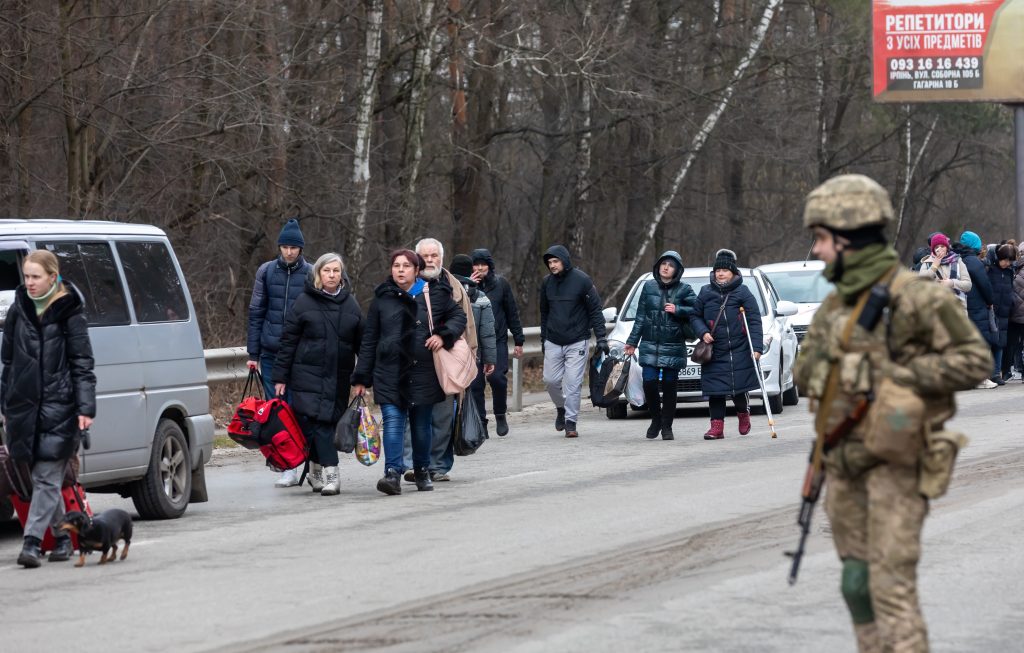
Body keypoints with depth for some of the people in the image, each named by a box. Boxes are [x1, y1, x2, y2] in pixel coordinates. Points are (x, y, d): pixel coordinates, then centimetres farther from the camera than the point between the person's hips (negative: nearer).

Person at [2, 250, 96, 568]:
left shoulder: (69, 313, -3)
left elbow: (82, 363, -4)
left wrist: (86, 407, -11)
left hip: (59, 408, -5)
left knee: (47, 478, -7)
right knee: (45, 478, 10)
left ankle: (32, 541, -12)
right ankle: (62, 536, 23)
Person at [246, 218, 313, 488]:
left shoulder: (310, 274, 1)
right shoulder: (266, 272, 6)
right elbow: (256, 312, 9)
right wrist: (253, 352, 6)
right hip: (271, 351, 3)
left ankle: (291, 467, -4)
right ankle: (287, 465, 9)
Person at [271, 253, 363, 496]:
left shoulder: (350, 304, 11)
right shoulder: (304, 302, 1)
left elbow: (361, 342, 14)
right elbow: (288, 341, 2)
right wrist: (280, 377, -2)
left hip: (339, 378, 3)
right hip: (308, 374, -3)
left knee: (329, 422, 3)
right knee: (317, 422, -13)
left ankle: (316, 471, 17)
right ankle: (330, 474, -16)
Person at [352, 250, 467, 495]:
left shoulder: (435, 294, 3)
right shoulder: (382, 298, 6)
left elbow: (458, 316, 15)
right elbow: (369, 340, 9)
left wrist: (444, 335, -6)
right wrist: (361, 378, 7)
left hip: (424, 372, 0)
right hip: (389, 373, 0)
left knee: (422, 425, 9)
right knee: (392, 421, -13)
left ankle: (422, 472, 24)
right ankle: (393, 473, -20)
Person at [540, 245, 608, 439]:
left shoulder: (581, 280, -9)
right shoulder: (547, 282, 5)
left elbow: (595, 310, -5)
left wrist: (600, 337, -9)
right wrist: (544, 338, 19)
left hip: (576, 342, -4)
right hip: (553, 342, 4)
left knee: (573, 383, -7)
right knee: (551, 380, 4)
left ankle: (570, 422, -2)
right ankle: (561, 408, 30)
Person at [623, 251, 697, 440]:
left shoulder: (684, 290, 1)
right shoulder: (649, 287, 8)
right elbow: (640, 317, 11)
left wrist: (677, 310, -15)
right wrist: (632, 341, 11)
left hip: (673, 347, -2)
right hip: (650, 346, 2)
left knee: (669, 386, 2)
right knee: (649, 383, -8)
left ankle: (667, 426, 13)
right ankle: (656, 419, 14)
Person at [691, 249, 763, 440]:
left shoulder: (743, 293, -1)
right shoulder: (706, 293, 7)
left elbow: (755, 321, -3)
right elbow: (696, 316, 14)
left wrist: (757, 347, -12)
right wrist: (703, 332, -7)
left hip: (739, 352, -2)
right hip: (714, 351, 2)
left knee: (739, 390, 1)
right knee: (715, 391, -3)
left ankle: (744, 413, 30)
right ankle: (717, 427, 2)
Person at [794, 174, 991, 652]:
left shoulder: (913, 298, -14)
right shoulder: (837, 303, 11)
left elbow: (974, 361, -15)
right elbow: (804, 374, 18)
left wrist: (899, 374, -19)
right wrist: (826, 361, -4)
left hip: (896, 461, -8)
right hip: (844, 462, 8)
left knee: (891, 584, -13)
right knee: (857, 582, 12)